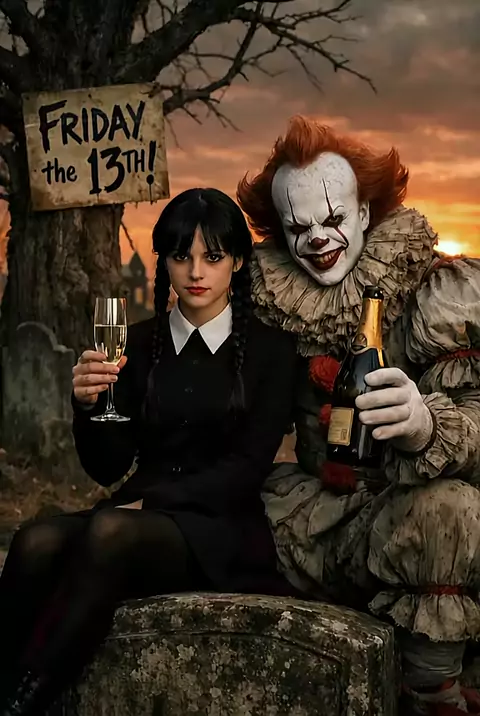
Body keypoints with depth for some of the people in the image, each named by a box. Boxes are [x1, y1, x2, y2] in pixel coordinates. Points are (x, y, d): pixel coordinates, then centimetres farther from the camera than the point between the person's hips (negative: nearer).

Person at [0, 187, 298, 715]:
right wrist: (88, 405, -13)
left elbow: (248, 468, -5)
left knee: (112, 531, -35)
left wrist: (149, 501, -15)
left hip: (220, 529, -3)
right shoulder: (141, 343, 11)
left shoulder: (270, 350, 3)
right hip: (138, 517, 3)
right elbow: (108, 468, 8)